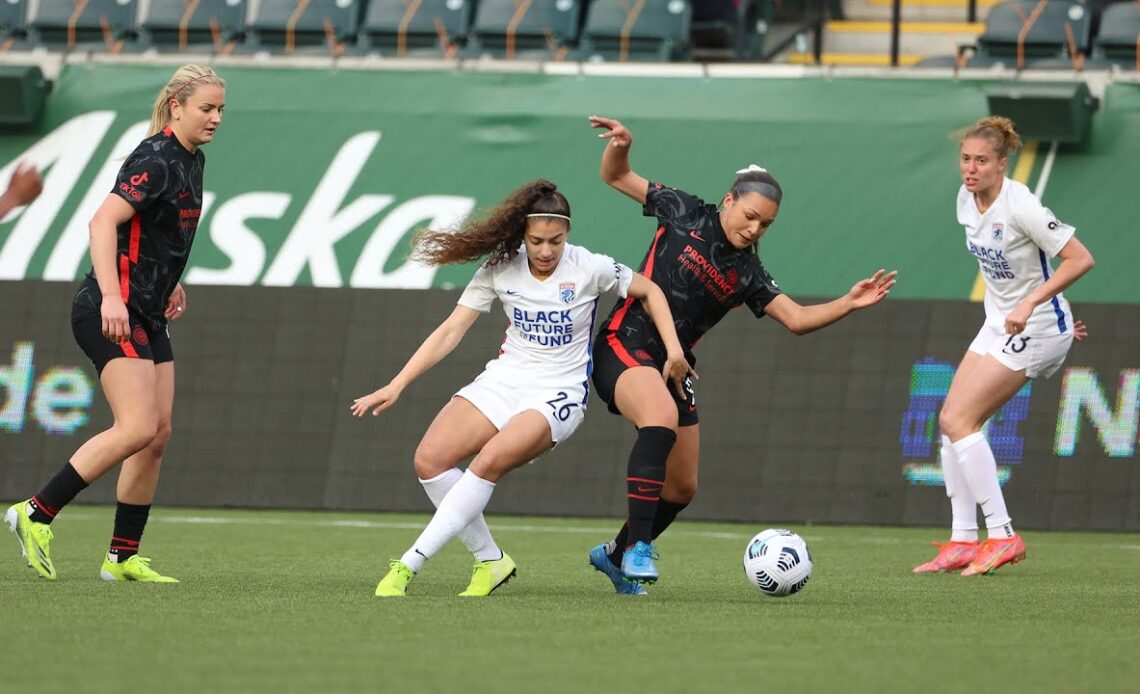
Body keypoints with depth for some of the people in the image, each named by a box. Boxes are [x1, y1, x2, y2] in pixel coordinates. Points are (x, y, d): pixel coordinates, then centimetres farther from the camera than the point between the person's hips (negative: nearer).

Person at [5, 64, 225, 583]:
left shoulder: (191, 161, 14)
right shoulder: (155, 160, -16)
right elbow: (104, 221, -26)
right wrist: (112, 296, -35)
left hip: (147, 317, 10)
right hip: (112, 314, -10)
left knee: (157, 434, 5)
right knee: (138, 428, -18)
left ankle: (123, 558, 11)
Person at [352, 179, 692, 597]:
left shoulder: (589, 268, -9)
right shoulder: (500, 270, -3)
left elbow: (649, 291, 8)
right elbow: (450, 332, -2)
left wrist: (673, 349, -2)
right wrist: (396, 386, -9)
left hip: (558, 394, -4)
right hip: (503, 380, 4)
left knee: (489, 461, -30)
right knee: (430, 459, -17)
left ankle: (408, 566, -30)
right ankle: (490, 561, -2)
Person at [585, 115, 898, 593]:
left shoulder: (747, 274, 6)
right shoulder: (686, 215, -2)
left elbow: (797, 319, -3)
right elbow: (616, 177, 5)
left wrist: (849, 304, -17)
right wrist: (619, 144, -15)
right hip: (625, 346, -6)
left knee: (682, 489, 9)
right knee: (662, 417, -36)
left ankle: (617, 555, 34)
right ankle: (638, 546, -35)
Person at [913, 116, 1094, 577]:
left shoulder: (1019, 206, -23)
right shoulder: (966, 201, 2)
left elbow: (1081, 259, -24)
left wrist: (1030, 303, -29)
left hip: (1035, 329, -9)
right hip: (999, 323, 9)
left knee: (958, 419, -14)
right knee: (950, 421, 3)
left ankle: (1003, 536, -11)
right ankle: (963, 542, 7)